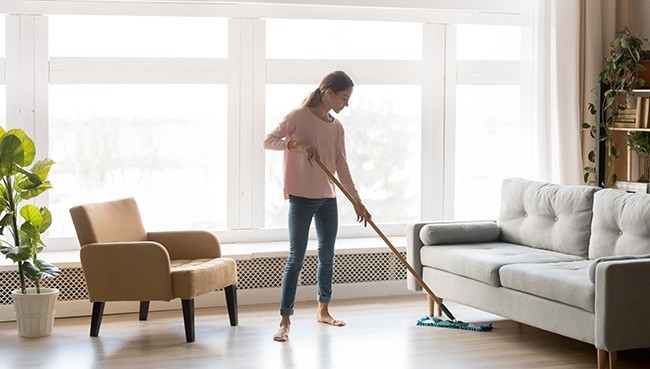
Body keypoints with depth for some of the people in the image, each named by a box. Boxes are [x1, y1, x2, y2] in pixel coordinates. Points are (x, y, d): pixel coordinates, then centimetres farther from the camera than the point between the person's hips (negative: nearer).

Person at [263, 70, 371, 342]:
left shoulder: (337, 128, 9)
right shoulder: (299, 116, -8)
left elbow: (342, 168, 9)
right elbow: (268, 141, -11)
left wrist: (358, 202, 5)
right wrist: (297, 143, -26)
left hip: (328, 199, 6)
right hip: (302, 198, -6)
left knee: (327, 256, 12)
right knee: (296, 258, -8)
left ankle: (323, 311, 27)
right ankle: (285, 321, -6)